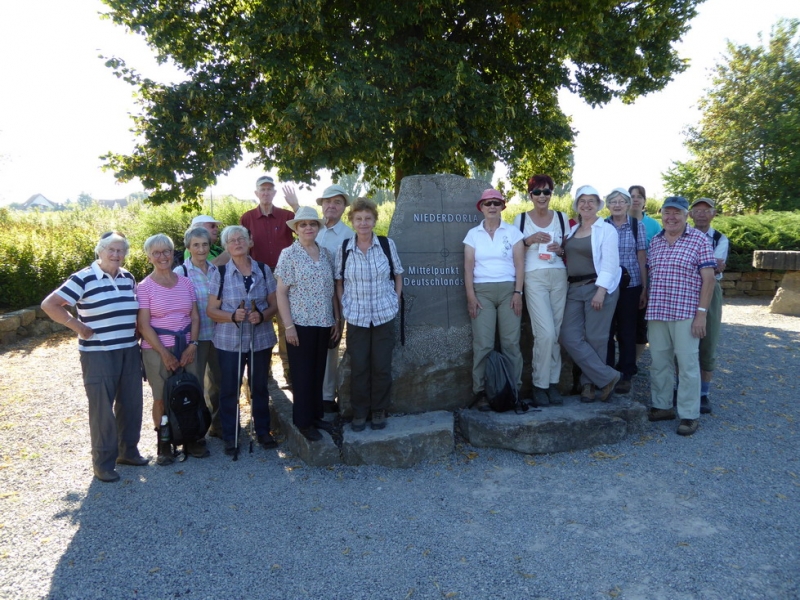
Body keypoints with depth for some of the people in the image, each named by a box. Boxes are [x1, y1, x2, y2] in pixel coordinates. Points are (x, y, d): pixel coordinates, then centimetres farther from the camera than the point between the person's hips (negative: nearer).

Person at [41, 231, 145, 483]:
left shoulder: (128, 278, 9)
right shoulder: (83, 278, -10)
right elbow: (49, 304, -13)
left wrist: (137, 331, 9)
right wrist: (78, 327, -13)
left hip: (130, 351, 6)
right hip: (98, 354, -6)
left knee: (131, 403, 12)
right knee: (102, 407, 2)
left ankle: (128, 450, 30)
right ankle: (103, 462, 15)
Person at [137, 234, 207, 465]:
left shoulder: (186, 282, 7)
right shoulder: (145, 287, -3)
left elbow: (195, 317, 7)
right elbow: (144, 325, -7)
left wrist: (192, 345, -6)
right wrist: (164, 353, -12)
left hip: (187, 348, 3)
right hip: (157, 350, -3)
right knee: (162, 399, 3)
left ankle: (192, 440, 19)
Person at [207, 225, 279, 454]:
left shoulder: (264, 270, 3)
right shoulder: (220, 274, -2)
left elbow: (274, 304, 5)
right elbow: (211, 310, -2)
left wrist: (262, 316, -17)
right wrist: (233, 316, -21)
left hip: (261, 339, 2)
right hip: (229, 341, -1)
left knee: (260, 386, 12)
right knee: (229, 389, 5)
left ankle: (263, 431, 28)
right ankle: (229, 436, 20)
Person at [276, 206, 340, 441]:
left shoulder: (326, 254, 7)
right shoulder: (288, 254, -6)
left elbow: (332, 289, 11)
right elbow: (281, 293, -8)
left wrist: (337, 319, 8)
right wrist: (288, 326, -13)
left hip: (323, 324, 5)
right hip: (300, 324, -4)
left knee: (318, 372, 13)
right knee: (302, 373, 4)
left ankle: (316, 415, 27)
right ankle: (302, 421, 17)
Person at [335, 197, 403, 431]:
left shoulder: (387, 244, -3)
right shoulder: (343, 248, -2)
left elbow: (398, 275, 7)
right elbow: (339, 282, 6)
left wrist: (396, 300, 0)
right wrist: (343, 307, -1)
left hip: (385, 315, 0)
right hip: (356, 318, 0)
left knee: (382, 366, 7)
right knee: (358, 366, 7)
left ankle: (379, 411, 24)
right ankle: (359, 412, 23)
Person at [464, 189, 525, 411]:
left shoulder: (512, 231, 7)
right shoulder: (473, 234, 8)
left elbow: (519, 263, 2)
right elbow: (468, 266, 4)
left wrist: (518, 292, -6)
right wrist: (470, 295, -5)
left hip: (508, 289, 0)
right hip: (482, 291, 0)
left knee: (511, 342, -1)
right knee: (483, 344, -5)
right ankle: (481, 392, 0)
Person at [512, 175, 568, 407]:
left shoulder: (562, 218, 11)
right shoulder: (521, 218, 5)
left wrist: (561, 250, -6)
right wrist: (529, 240, -12)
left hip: (559, 277, 3)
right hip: (534, 278, -3)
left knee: (556, 333, 4)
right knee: (546, 333, -12)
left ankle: (553, 383, 14)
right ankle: (540, 385, 2)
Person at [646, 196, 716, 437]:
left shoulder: (699, 240, -3)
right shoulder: (655, 242, 11)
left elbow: (708, 279, -6)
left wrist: (701, 313, -12)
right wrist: (648, 309, 12)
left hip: (686, 314, -5)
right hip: (656, 313, 5)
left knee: (687, 363, 0)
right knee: (659, 362, 11)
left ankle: (689, 415, 10)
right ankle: (662, 407, 24)